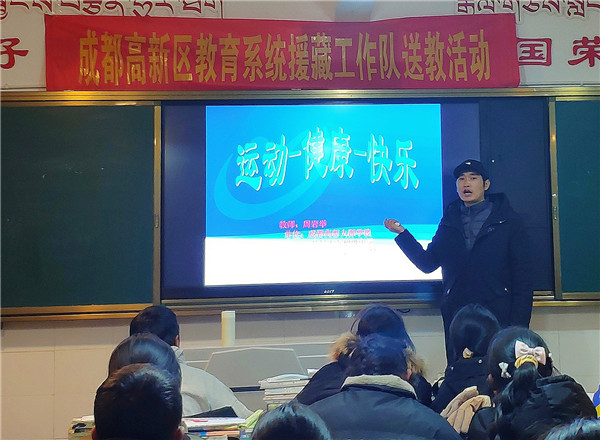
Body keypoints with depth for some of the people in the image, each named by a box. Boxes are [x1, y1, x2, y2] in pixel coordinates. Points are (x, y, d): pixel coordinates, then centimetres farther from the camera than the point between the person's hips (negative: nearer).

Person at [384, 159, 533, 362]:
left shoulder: (508, 221, 4)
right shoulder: (449, 221, 14)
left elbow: (522, 277, -1)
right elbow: (427, 263, 10)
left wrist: (518, 325, -9)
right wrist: (402, 233, -1)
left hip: (497, 316, -3)